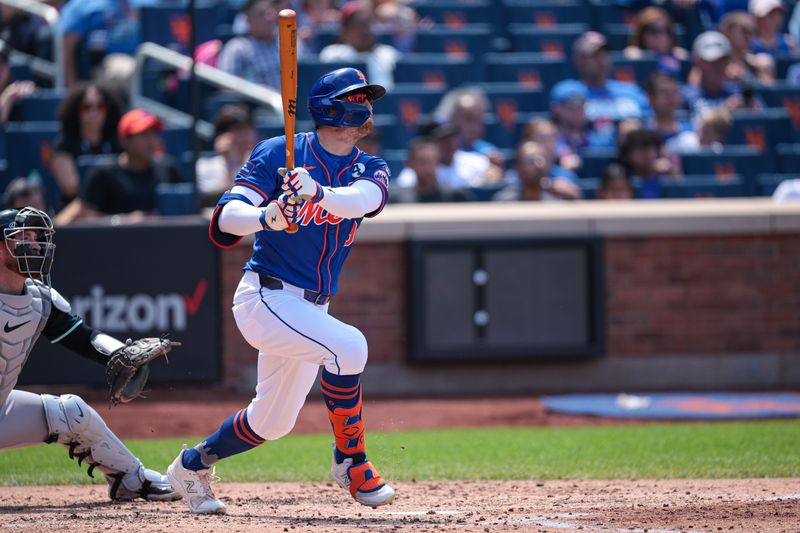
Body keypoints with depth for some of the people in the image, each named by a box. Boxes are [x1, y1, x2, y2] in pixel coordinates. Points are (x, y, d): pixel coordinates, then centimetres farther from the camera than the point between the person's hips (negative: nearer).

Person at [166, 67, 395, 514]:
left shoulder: (370, 170, 3)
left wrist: (318, 193, -43)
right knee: (348, 345, -29)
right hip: (266, 297, -6)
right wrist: (265, 217, -39)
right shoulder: (278, 154, -8)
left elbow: (362, 199, -22)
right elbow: (225, 220, -17)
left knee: (272, 422, 15)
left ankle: (193, 465, 38)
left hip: (311, 307, 6)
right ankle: (351, 461, -15)